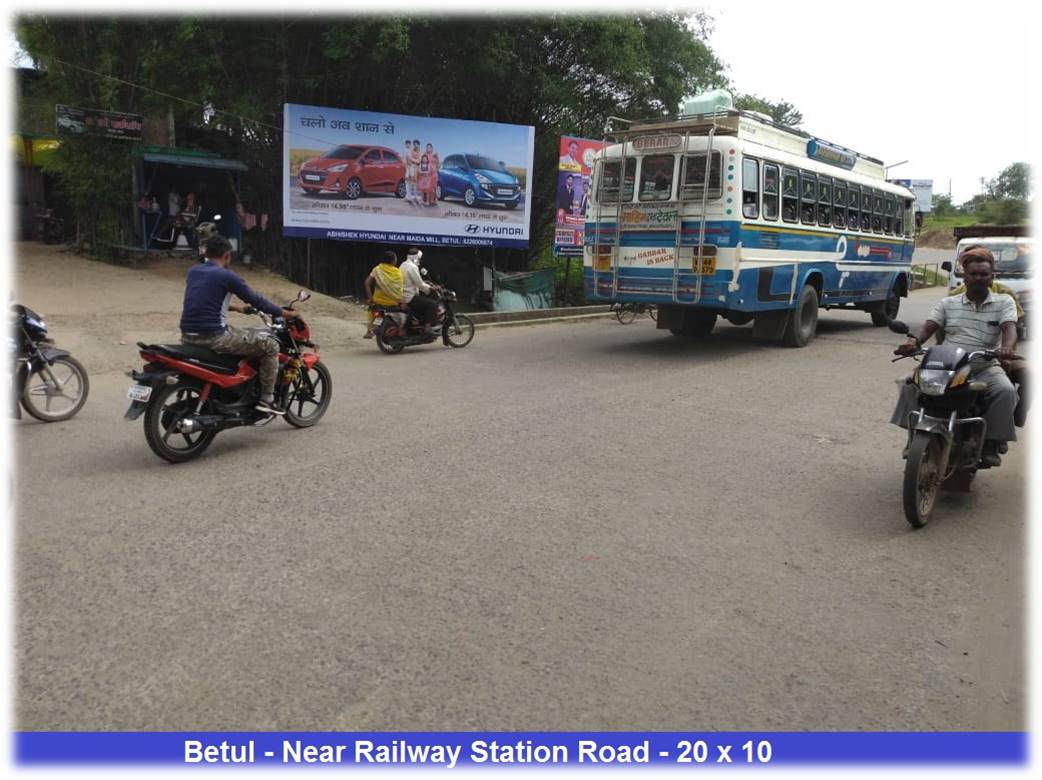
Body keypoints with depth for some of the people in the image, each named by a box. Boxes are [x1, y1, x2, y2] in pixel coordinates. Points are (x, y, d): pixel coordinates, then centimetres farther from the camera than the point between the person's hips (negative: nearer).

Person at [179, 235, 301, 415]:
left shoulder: (192, 272, 13)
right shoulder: (226, 276, -8)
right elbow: (255, 300, -3)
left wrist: (233, 307, 41)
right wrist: (284, 313, 9)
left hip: (187, 336, 8)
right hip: (214, 337, -8)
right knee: (269, 344, 3)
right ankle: (266, 399, 4)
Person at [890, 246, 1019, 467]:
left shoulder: (1004, 302, 9)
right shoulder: (948, 303, 13)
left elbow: (1009, 328, -8)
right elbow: (929, 327, 1)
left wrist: (1007, 347, -32)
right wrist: (913, 341, -24)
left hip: (985, 367, -1)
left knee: (1005, 391, -31)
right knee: (911, 383, -23)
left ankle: (992, 443, -14)